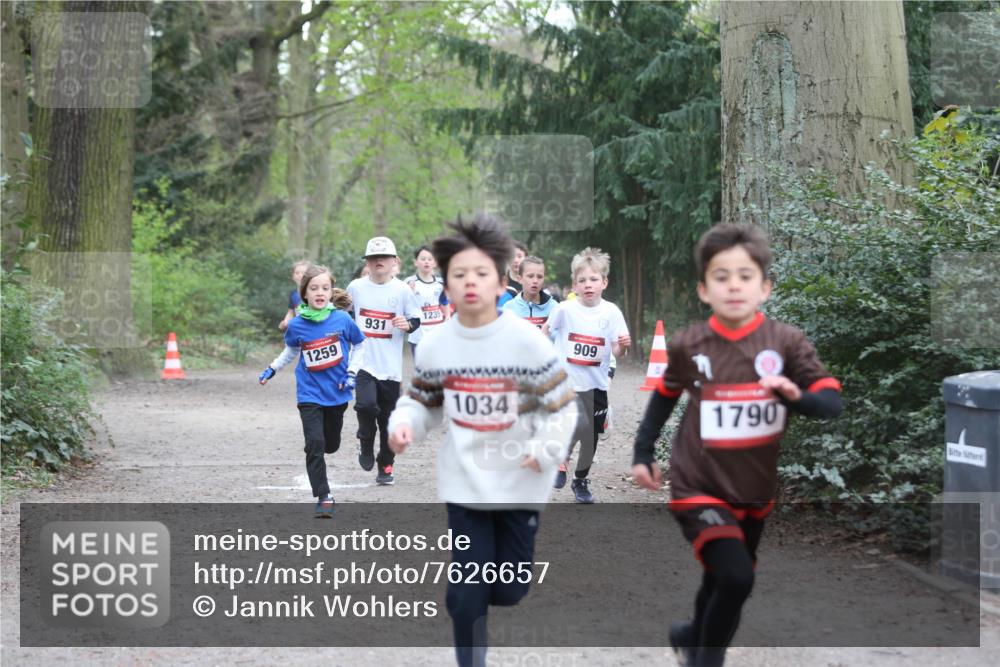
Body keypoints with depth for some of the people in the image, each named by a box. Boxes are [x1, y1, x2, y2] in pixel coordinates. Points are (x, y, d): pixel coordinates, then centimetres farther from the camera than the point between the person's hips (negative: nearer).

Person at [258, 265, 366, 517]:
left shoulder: (342, 319, -10)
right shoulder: (297, 325, -8)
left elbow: (359, 345, 6)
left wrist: (352, 372, -4)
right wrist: (272, 369, 7)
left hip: (337, 392, 1)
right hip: (310, 393, -1)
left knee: (331, 445, 13)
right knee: (315, 443, -14)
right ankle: (323, 497, -5)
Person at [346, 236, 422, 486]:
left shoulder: (402, 290, -2)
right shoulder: (355, 287, 3)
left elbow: (417, 319, 4)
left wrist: (408, 324, -15)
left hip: (390, 366, 0)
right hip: (363, 361, 0)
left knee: (388, 418, 7)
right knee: (366, 405, -23)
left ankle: (386, 465, 24)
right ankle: (365, 444, 7)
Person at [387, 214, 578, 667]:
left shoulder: (527, 341, -14)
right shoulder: (434, 346, -6)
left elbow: (562, 406, -8)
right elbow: (423, 402, 6)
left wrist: (547, 450, -22)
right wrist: (403, 425, -14)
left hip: (519, 483, -1)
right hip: (464, 484, 1)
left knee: (509, 590, 6)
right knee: (468, 594, -1)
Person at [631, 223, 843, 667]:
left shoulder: (786, 343, -11)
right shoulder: (687, 346, -10)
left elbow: (832, 402, -14)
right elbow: (664, 397, 8)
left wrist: (796, 396, -34)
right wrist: (643, 453, 8)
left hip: (755, 492, 3)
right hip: (699, 488, -3)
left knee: (722, 586, 21)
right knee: (735, 579, -23)